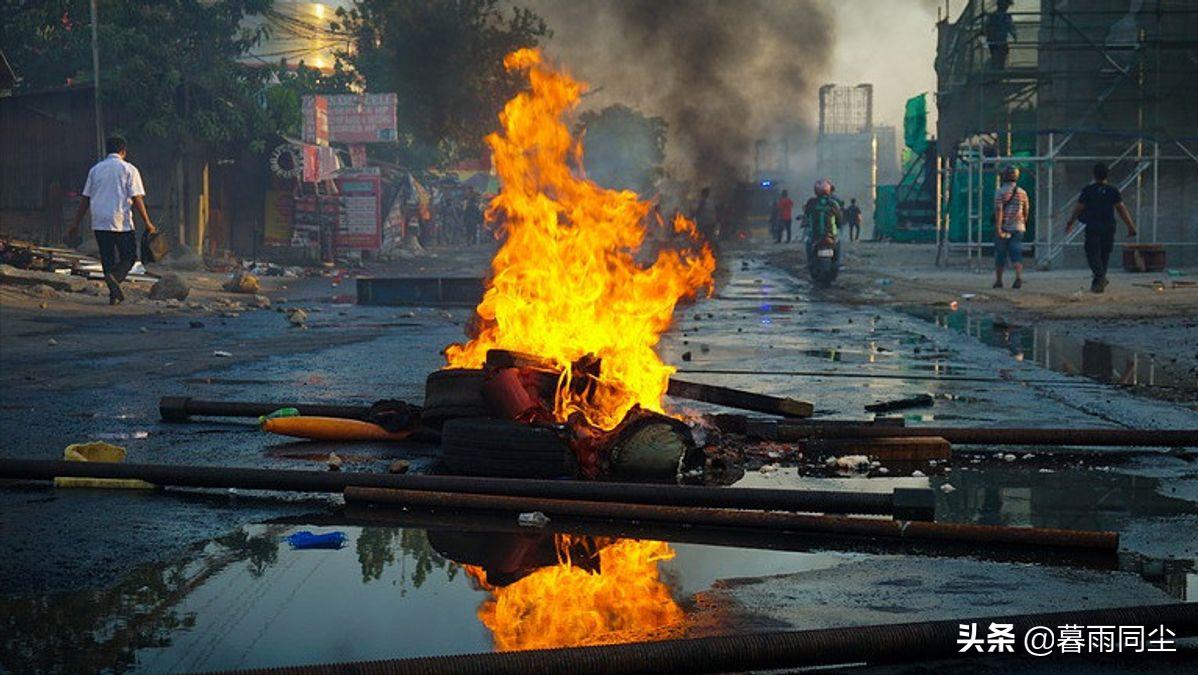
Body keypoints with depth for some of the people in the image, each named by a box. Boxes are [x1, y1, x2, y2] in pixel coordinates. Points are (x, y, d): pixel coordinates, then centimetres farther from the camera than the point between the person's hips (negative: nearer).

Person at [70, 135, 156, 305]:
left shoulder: (95, 169, 12)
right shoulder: (129, 169, 0)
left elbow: (85, 199, 12)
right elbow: (137, 198, -6)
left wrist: (76, 223, 17)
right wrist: (147, 223, -3)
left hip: (99, 222, 4)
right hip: (122, 222, -4)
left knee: (108, 259, 11)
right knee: (129, 257, 5)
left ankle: (114, 294, 6)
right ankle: (114, 277, -23)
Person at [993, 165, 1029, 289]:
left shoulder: (1000, 192, -7)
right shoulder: (1022, 192, 6)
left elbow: (998, 210, -15)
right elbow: (1026, 211, 14)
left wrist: (998, 229, -19)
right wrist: (1024, 223, 32)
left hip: (1003, 227, -2)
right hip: (1018, 227, 2)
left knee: (1000, 254, 8)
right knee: (1016, 254, -1)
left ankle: (998, 281, 16)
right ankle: (1018, 278, -20)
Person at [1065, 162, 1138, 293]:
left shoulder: (1087, 190, -2)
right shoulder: (1113, 190, 2)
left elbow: (1078, 208, 2)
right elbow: (1122, 209, -2)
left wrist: (1070, 223, 15)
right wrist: (1130, 226, 1)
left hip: (1092, 228, -3)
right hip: (1109, 228, 3)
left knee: (1093, 253, -4)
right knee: (1104, 254, 14)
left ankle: (1100, 276, -29)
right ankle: (1097, 282, 19)